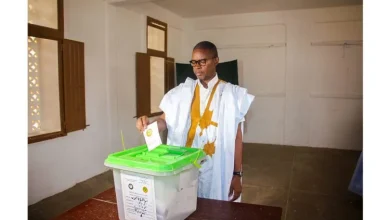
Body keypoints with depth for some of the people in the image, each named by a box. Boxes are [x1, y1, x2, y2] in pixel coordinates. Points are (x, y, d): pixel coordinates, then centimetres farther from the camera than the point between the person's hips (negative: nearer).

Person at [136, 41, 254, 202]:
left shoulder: (231, 94, -2)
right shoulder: (181, 92, 5)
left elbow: (237, 137, -2)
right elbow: (165, 121, 8)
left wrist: (237, 175, -3)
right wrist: (149, 123, -15)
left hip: (216, 170, -2)